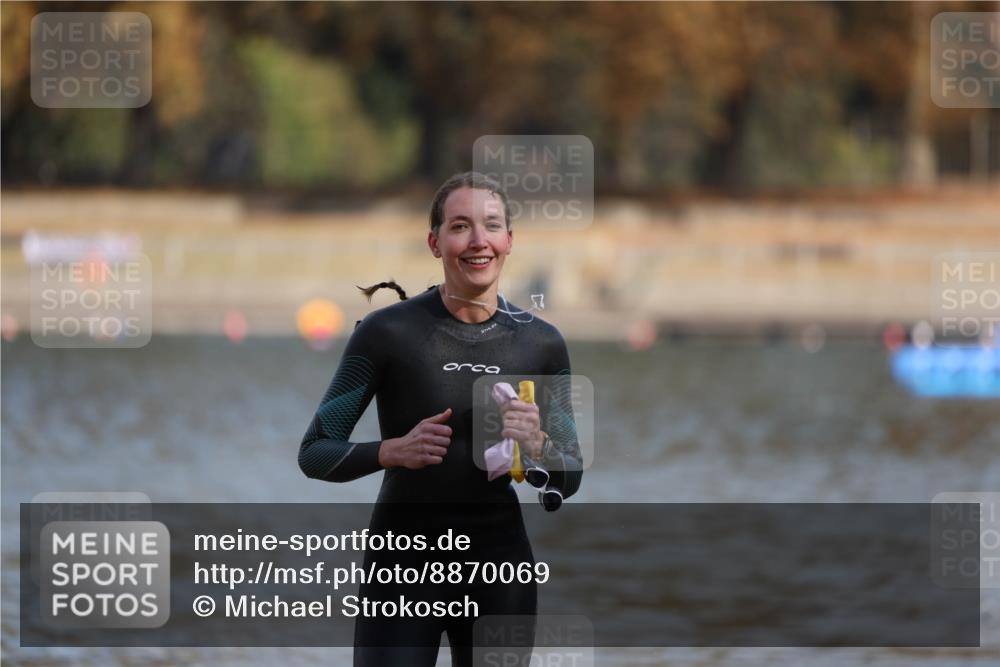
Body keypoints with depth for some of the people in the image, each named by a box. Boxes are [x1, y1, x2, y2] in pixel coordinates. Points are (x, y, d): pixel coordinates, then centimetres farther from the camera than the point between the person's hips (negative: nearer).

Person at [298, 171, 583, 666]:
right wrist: (393, 451, -21)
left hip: (499, 567, 3)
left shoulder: (541, 343, 3)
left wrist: (536, 445, -13)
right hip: (404, 566, -3)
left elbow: (569, 479, 9)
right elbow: (314, 453, -4)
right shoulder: (388, 331, -7)